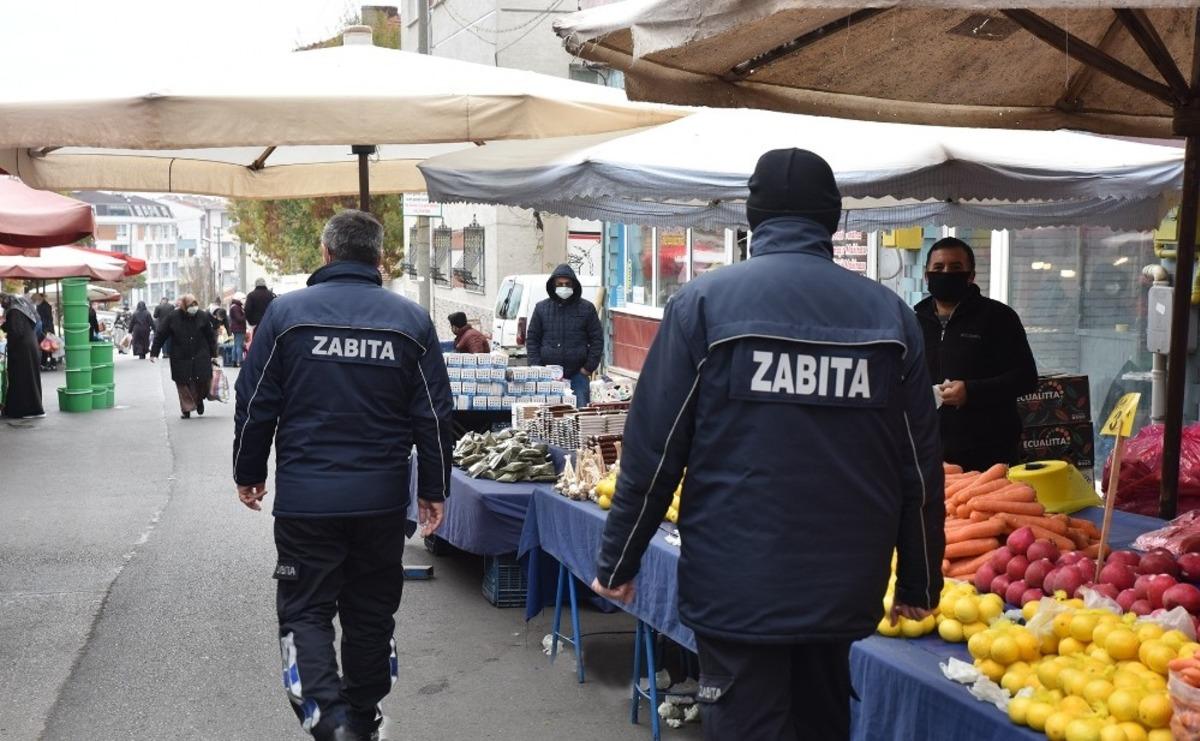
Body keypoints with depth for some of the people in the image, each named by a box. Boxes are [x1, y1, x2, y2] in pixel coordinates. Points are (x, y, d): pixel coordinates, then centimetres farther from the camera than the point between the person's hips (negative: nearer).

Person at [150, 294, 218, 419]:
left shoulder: (203, 316, -2)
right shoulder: (172, 317, -5)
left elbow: (211, 337, 5)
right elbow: (160, 335, 1)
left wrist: (213, 355, 5)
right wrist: (154, 352, -1)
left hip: (201, 358, 0)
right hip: (180, 358, 0)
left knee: (203, 381, -2)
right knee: (183, 384, 0)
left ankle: (199, 400, 29)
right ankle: (186, 409, 15)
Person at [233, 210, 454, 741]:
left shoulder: (286, 312, -4)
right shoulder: (411, 319, 1)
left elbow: (255, 404, -1)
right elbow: (434, 415, 3)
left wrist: (248, 473, 13)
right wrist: (434, 490, 11)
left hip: (304, 496, -2)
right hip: (383, 498, 2)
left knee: (305, 611, 8)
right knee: (371, 613, 15)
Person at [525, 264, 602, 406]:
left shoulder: (586, 308, 4)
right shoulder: (541, 308, 8)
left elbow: (597, 339, 4)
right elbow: (532, 339, 10)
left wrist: (589, 367, -3)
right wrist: (536, 367, 0)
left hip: (578, 374, -1)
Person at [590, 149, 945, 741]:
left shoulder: (705, 300, -6)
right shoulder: (890, 313, 2)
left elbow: (653, 449, -7)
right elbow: (920, 466, 5)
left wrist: (617, 563, 3)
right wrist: (919, 583, 15)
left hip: (737, 586, -3)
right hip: (845, 587, 4)